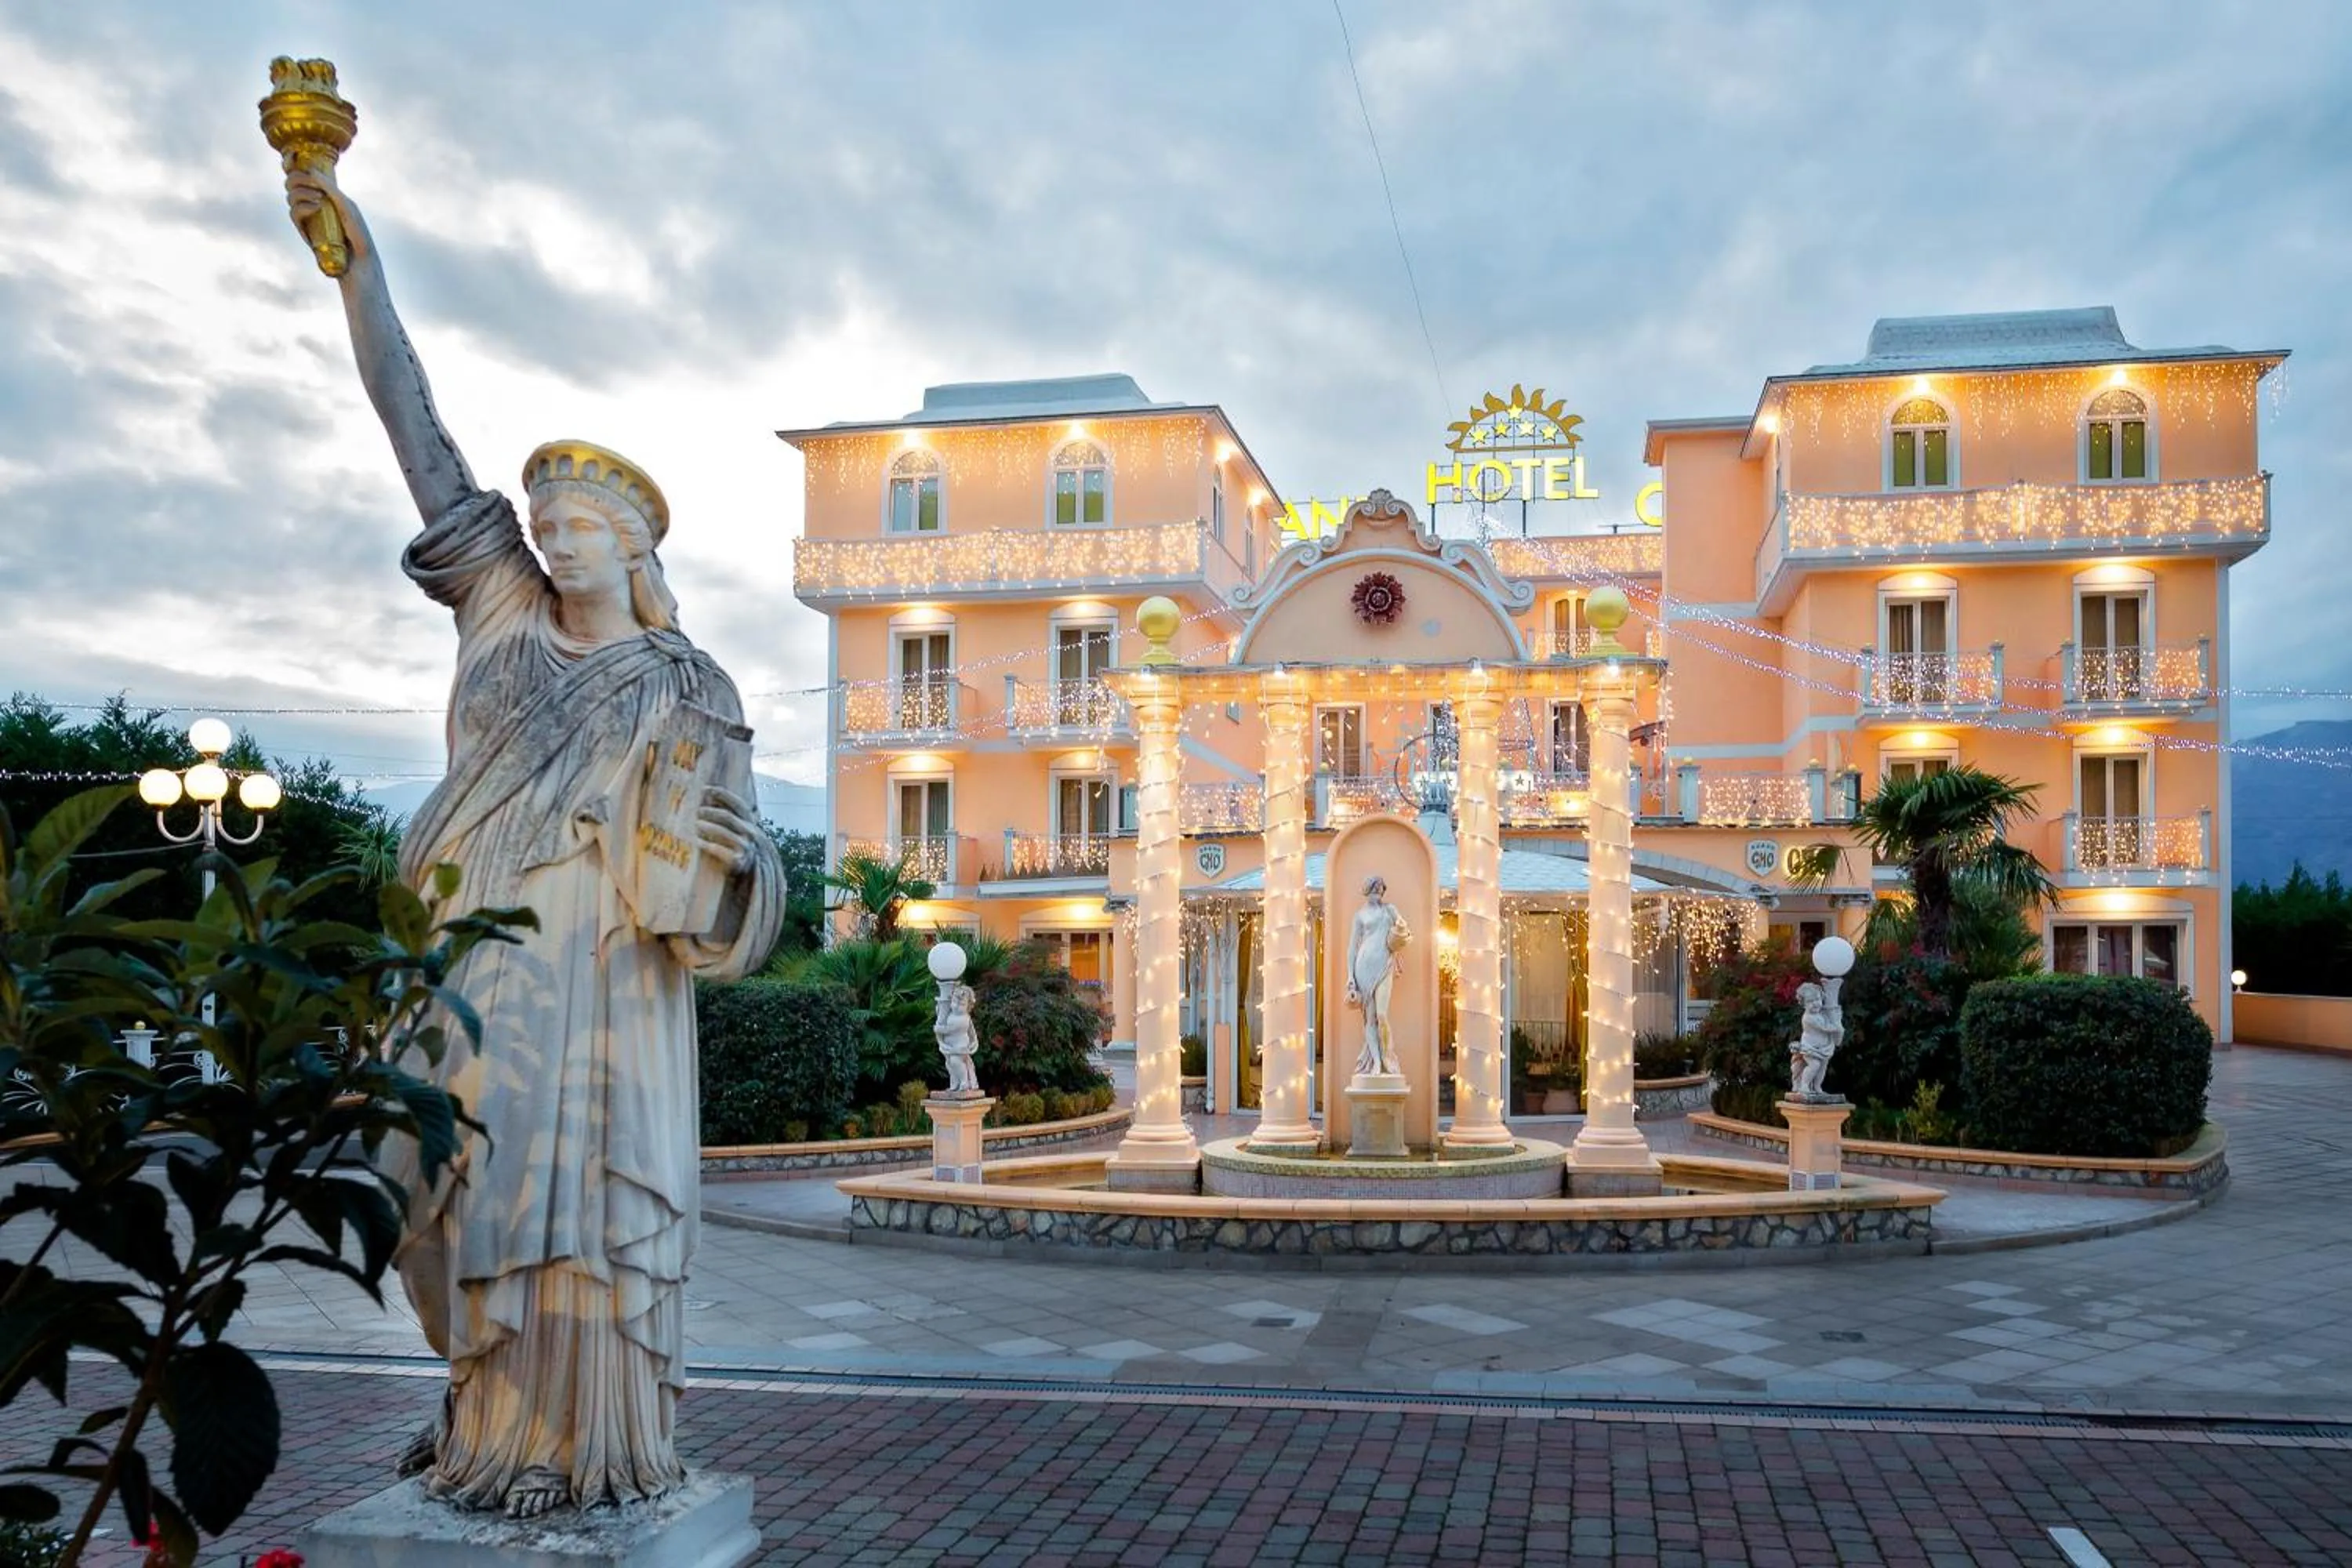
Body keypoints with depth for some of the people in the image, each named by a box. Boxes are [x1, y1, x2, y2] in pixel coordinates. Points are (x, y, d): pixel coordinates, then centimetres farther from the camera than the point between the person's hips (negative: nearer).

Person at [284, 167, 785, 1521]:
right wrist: (358, 265, 5)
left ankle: (587, 1447, 3)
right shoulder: (506, 615, 13)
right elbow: (424, 442, 9)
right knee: (477, 1194, 3)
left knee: (592, 1195, -6)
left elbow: (738, 886, 3)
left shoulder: (689, 690, 5)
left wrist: (733, 850, -22)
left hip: (608, 971, -3)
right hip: (482, 963, 4)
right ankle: (493, 1426, 17)